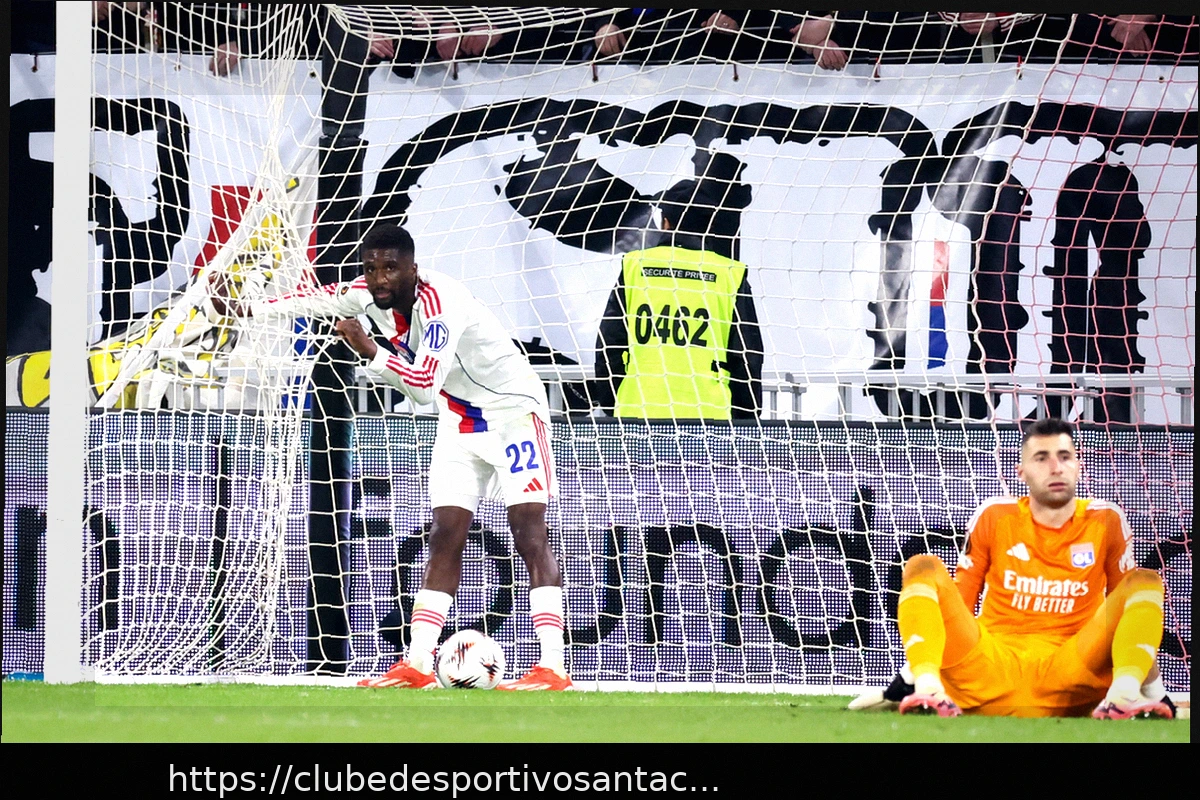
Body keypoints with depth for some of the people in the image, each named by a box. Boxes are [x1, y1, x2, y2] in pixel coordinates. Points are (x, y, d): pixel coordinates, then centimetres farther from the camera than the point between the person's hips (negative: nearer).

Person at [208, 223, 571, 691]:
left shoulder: (441, 303, -29)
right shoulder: (368, 296, -6)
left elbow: (425, 385, -38)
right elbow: (316, 299, 12)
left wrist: (369, 352, -40)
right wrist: (245, 310, 11)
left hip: (513, 411, -8)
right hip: (460, 420, 8)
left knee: (529, 531, -17)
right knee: (445, 537, 4)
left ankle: (552, 668, -23)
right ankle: (417, 665, 2)